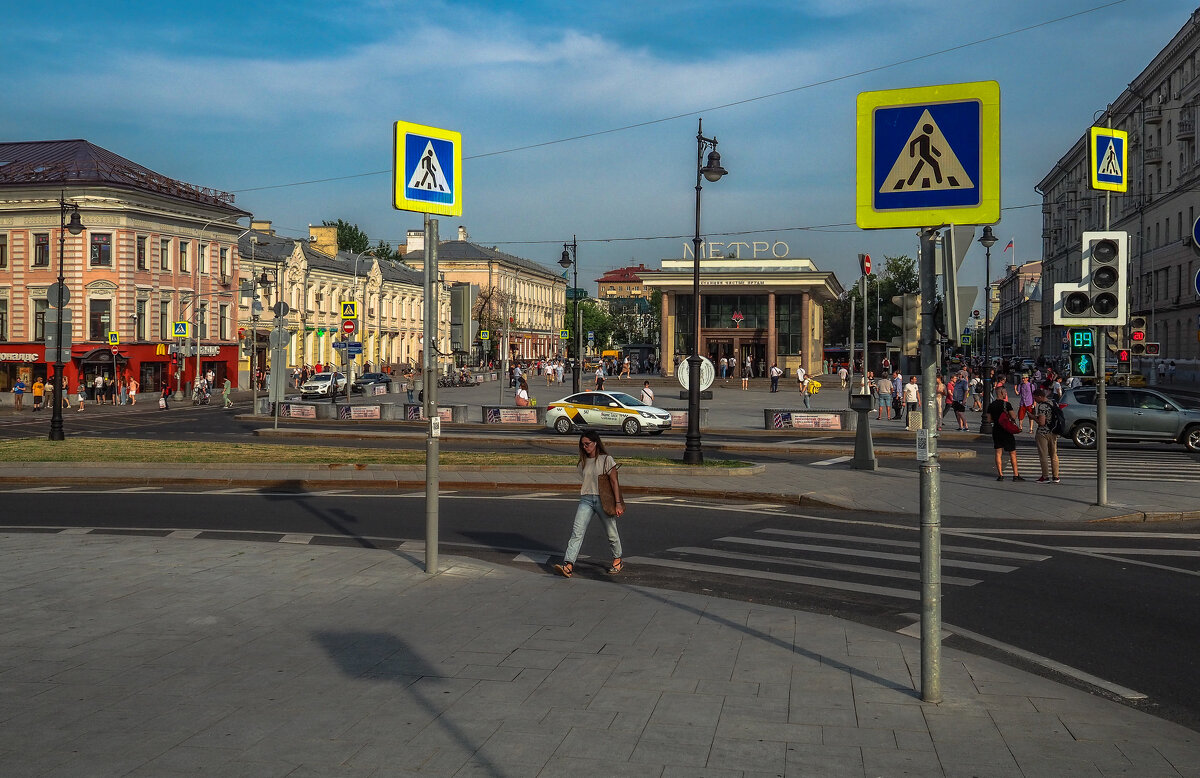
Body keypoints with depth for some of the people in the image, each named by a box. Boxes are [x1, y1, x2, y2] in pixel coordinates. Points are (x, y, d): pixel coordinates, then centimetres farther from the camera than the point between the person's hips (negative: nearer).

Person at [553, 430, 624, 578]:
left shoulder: (606, 460, -3)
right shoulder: (583, 462, 12)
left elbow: (614, 482, -5)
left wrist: (618, 503, -10)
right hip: (586, 500, 4)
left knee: (611, 533, 8)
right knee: (577, 531, -12)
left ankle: (617, 560, 32)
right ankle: (568, 565, -23)